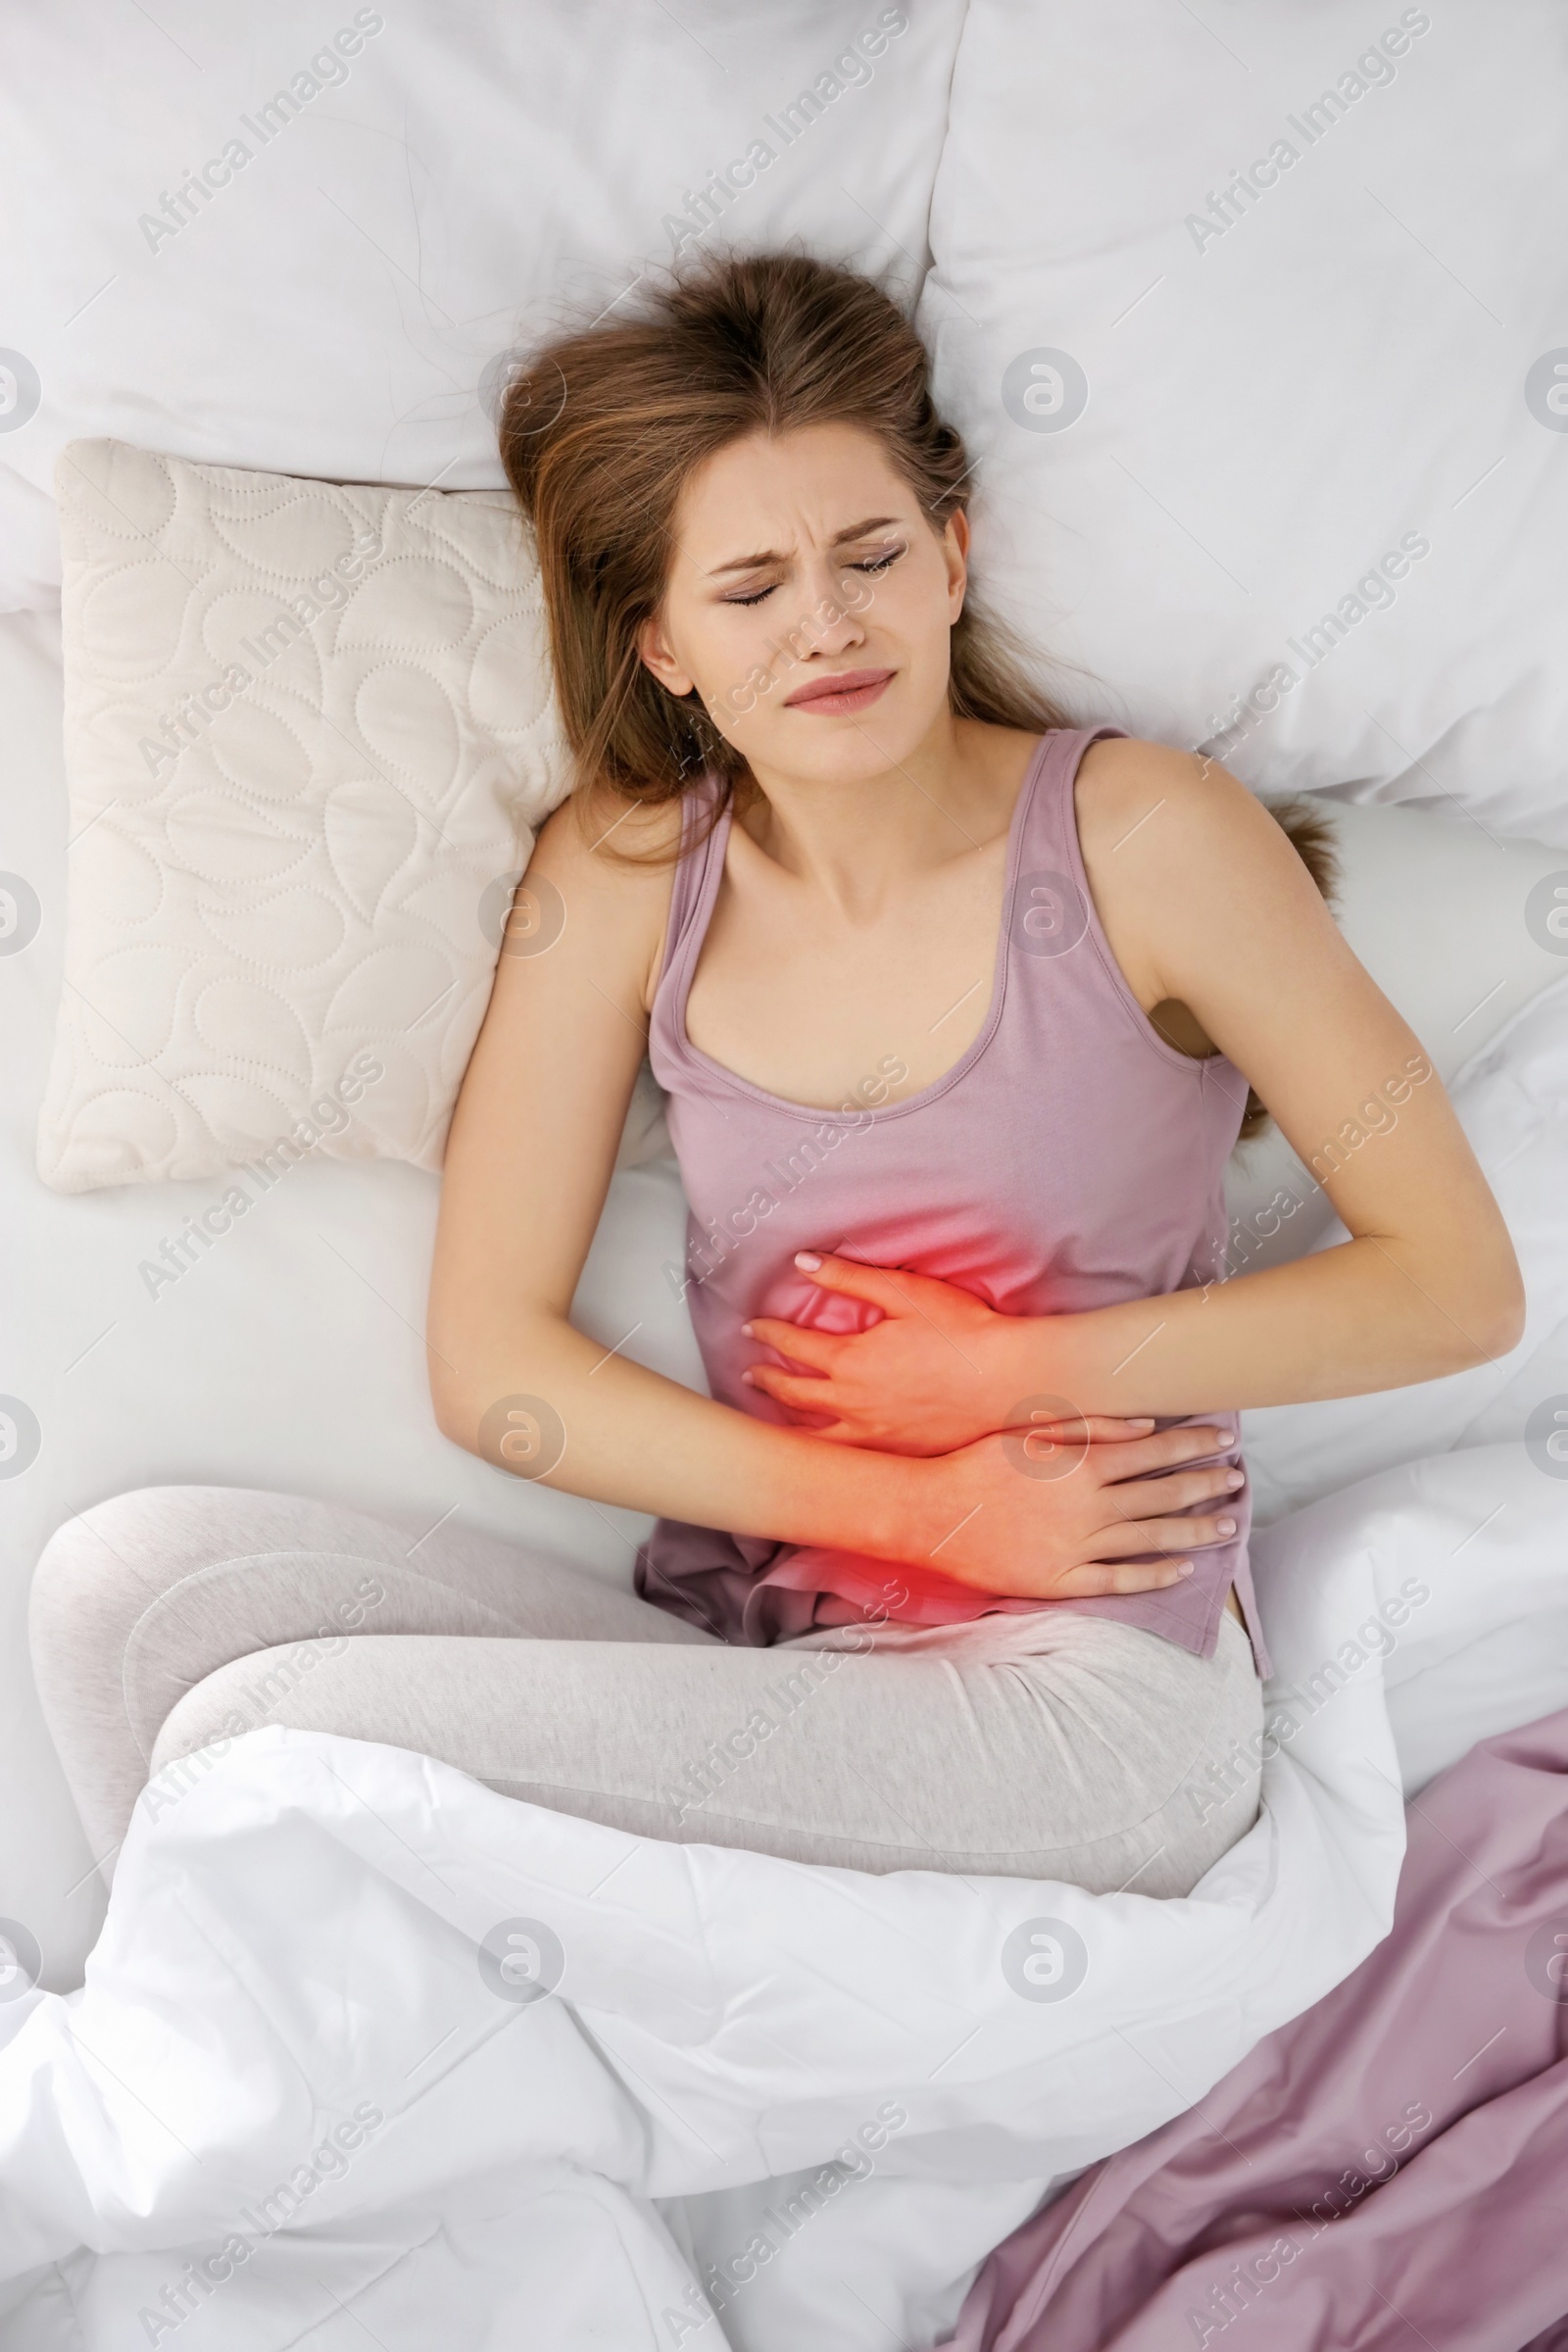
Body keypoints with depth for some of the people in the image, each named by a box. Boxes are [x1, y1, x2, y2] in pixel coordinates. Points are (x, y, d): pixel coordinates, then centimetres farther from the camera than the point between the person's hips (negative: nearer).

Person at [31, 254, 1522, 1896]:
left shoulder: (1140, 837, -5)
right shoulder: (626, 875, 4)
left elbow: (1459, 1286, -2)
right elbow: (489, 1360, 0)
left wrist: (1008, 1370, -8)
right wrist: (921, 1511, -10)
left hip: (1082, 1698, -4)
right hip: (736, 1656, 4)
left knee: (265, 1742, -22)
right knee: (126, 1579, -18)